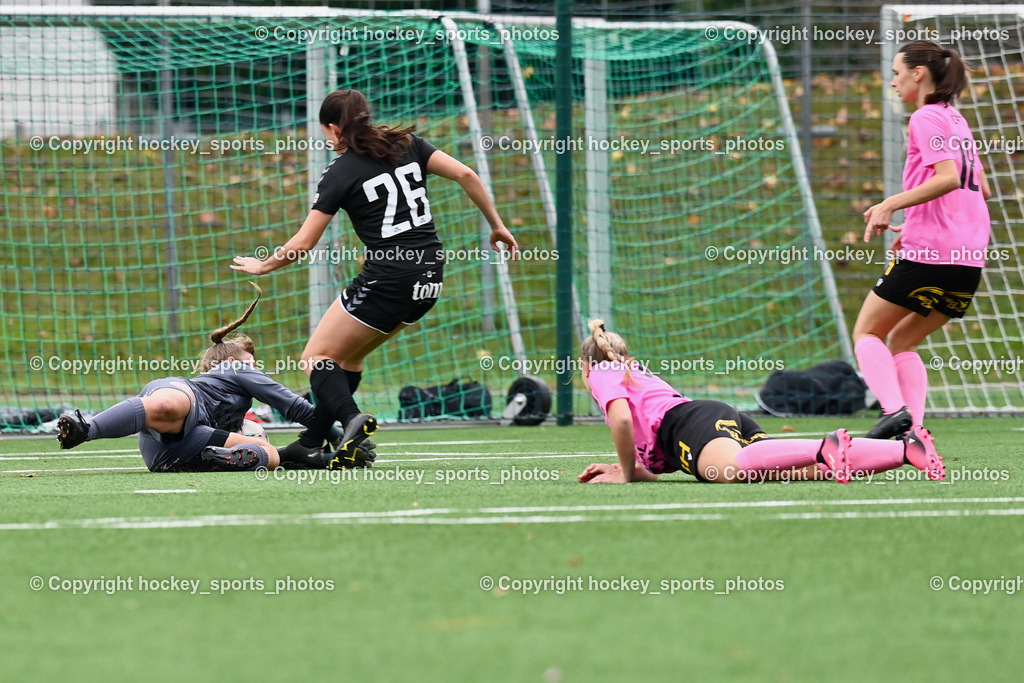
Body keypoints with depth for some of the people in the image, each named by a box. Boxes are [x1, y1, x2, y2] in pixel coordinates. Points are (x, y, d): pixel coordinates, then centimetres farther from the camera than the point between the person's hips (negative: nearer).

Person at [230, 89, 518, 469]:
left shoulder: (340, 173, -5)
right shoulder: (407, 145, 8)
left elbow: (303, 244, -5)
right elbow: (464, 174, 1)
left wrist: (263, 266, 12)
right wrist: (497, 225, 10)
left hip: (387, 279, -7)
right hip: (430, 278, 7)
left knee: (316, 358, 4)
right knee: (347, 356, 21)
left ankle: (352, 419, -25)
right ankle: (311, 444, 19)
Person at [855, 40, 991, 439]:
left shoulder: (926, 118, -7)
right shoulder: (955, 120, 20)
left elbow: (948, 177, -21)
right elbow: (980, 189, 25)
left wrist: (892, 205, -22)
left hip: (927, 256, -8)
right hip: (969, 258, 8)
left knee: (866, 333, 5)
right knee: (902, 341, 17)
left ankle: (895, 410, -17)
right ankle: (912, 433, 1)